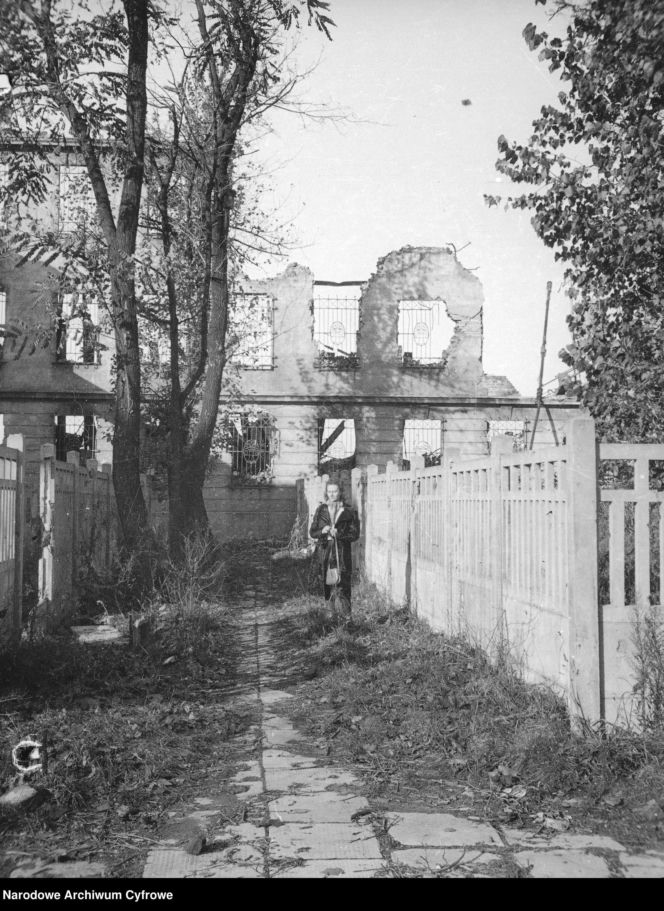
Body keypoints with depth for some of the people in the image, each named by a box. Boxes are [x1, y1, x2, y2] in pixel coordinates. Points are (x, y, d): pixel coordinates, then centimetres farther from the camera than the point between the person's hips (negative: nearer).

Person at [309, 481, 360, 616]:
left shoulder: (348, 512, 2)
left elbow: (355, 534, 0)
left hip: (342, 553, -2)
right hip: (324, 552, 2)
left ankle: (347, 614, -1)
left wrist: (339, 534, -15)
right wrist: (322, 531, -11)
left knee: (344, 584, -6)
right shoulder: (321, 510, 9)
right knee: (325, 585, 3)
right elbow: (312, 532, 10)